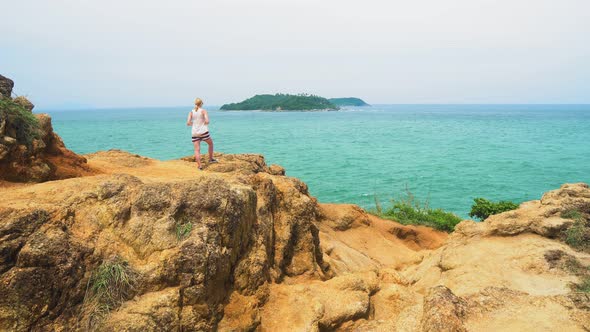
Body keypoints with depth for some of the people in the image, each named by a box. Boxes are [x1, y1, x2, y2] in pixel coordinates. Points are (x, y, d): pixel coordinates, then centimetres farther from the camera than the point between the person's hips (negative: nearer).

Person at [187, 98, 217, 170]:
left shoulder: (191, 112, 4)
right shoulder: (203, 111, -4)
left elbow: (188, 123, -3)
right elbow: (207, 121, -15)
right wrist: (205, 123, 7)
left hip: (194, 133, 3)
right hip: (203, 131, -3)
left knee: (197, 150, 1)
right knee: (211, 143, 23)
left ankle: (199, 166, -6)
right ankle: (211, 159, 29)